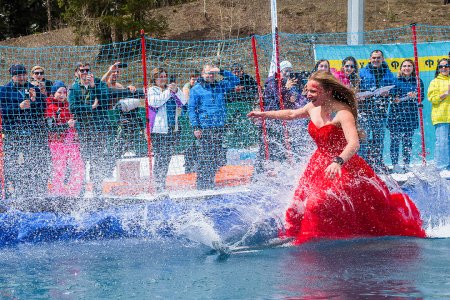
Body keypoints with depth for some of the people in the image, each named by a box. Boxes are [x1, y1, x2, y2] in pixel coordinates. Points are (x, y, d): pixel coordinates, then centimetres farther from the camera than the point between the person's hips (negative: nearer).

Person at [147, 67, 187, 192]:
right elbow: (155, 102, -18)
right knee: (160, 158, -9)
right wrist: (168, 92, -18)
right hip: (158, 130, -6)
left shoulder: (171, 89, 16)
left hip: (172, 130, 6)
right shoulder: (151, 90, 1)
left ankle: (162, 184, 17)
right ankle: (159, 187, -7)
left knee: (167, 158, 9)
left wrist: (176, 91, -10)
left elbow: (183, 102, 6)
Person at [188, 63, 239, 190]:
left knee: (217, 158, 5)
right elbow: (192, 109, 0)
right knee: (205, 158, -8)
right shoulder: (196, 89, 2)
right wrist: (195, 127, -9)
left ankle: (211, 184, 13)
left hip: (219, 127, 5)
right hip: (204, 128, -5)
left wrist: (222, 72, 5)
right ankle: (201, 185, -5)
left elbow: (235, 80, 19)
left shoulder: (220, 86, 14)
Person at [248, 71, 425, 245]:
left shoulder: (342, 113, -25)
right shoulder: (313, 108, 0)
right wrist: (264, 114, 33)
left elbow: (354, 144, -39)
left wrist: (337, 162, -57)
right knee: (299, 206, 4)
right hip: (318, 165, 8)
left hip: (344, 167, -8)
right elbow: (292, 114, 23)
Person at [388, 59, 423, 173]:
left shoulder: (417, 81, 9)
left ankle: (407, 164, 8)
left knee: (408, 140, 2)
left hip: (411, 113, 1)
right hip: (396, 113, -1)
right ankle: (395, 164, -3)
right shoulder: (396, 80, 6)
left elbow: (421, 97, 4)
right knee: (395, 140, -6)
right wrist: (393, 99, -15)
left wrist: (414, 96, -17)